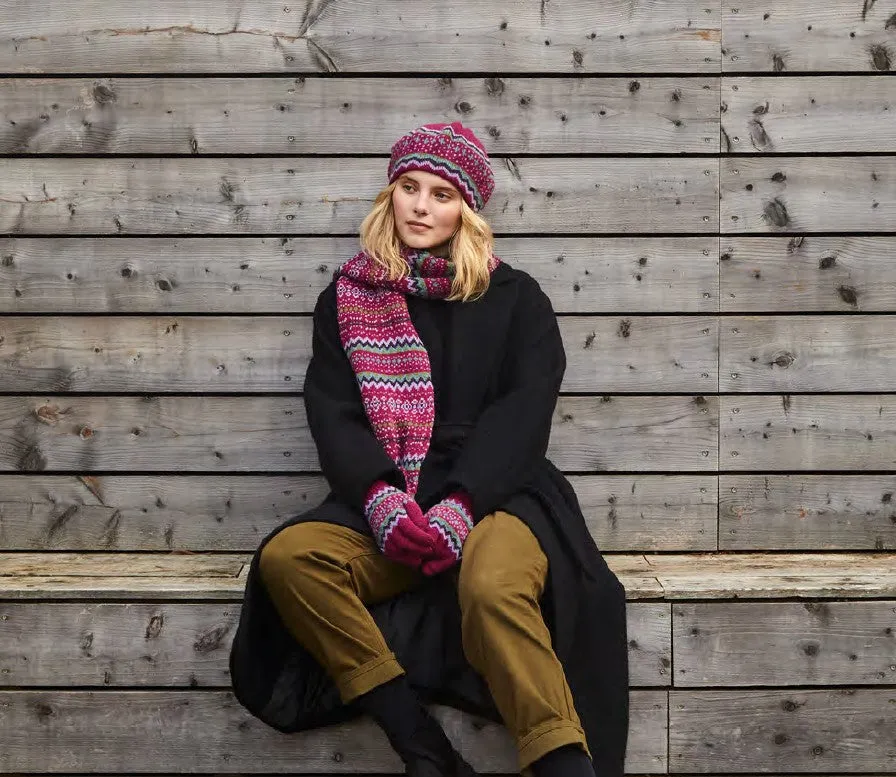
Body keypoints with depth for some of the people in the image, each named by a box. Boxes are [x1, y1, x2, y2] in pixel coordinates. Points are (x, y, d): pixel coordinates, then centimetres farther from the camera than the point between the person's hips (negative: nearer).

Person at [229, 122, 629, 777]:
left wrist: (459, 506, -19)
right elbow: (333, 415, 4)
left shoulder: (513, 297, 10)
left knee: (493, 585, -37)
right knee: (286, 557, -28)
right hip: (383, 504, 3)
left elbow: (522, 411, -2)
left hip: (493, 495, -2)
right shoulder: (346, 300, 15)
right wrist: (381, 499, -16)